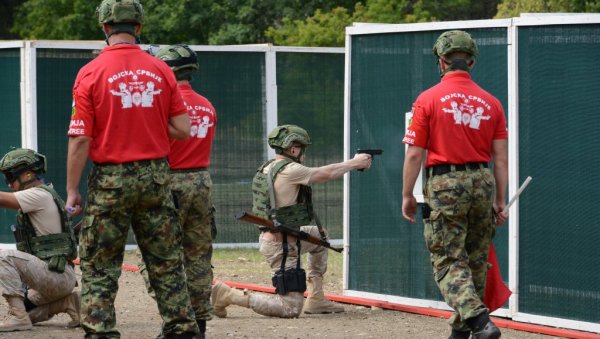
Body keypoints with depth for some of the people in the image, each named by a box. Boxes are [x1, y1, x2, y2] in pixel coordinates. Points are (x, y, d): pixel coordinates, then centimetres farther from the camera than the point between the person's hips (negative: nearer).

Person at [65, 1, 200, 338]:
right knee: (166, 262, 12)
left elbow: (81, 139, -10)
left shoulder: (90, 73, -8)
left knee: (99, 268, 3)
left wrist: (72, 190, -4)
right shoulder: (161, 70, 1)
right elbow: (183, 129, 0)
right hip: (156, 176, 3)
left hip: (110, 179, -3)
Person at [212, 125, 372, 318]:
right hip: (281, 245, -10)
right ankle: (228, 295, -10)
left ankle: (316, 300, 27)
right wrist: (355, 162, 2)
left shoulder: (267, 169, 9)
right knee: (291, 309, -8)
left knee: (320, 236, 30)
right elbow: (327, 174, -13)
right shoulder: (289, 170, -19)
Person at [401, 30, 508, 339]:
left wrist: (407, 195, 3)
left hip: (445, 185, -4)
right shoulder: (490, 102, 6)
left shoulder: (428, 99, -5)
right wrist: (499, 201, 12)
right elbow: (500, 157, 6)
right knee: (476, 261, 14)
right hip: (483, 183, 4)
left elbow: (414, 154, -6)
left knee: (449, 261, -4)